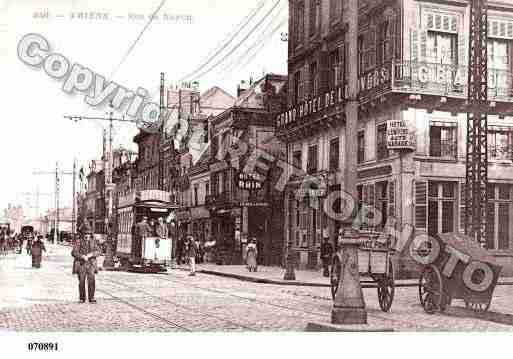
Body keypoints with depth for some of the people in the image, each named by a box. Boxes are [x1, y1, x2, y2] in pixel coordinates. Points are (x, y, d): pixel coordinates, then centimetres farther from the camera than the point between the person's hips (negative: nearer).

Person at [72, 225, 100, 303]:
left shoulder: (93, 241, 7)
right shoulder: (79, 241, -1)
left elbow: (98, 251, 0)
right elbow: (74, 253, -7)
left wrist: (90, 255, -17)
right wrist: (82, 256, -20)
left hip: (91, 264, 1)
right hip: (81, 264, -1)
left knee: (91, 280, -9)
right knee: (81, 281, 1)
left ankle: (91, 298, -4)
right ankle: (82, 298, 13)